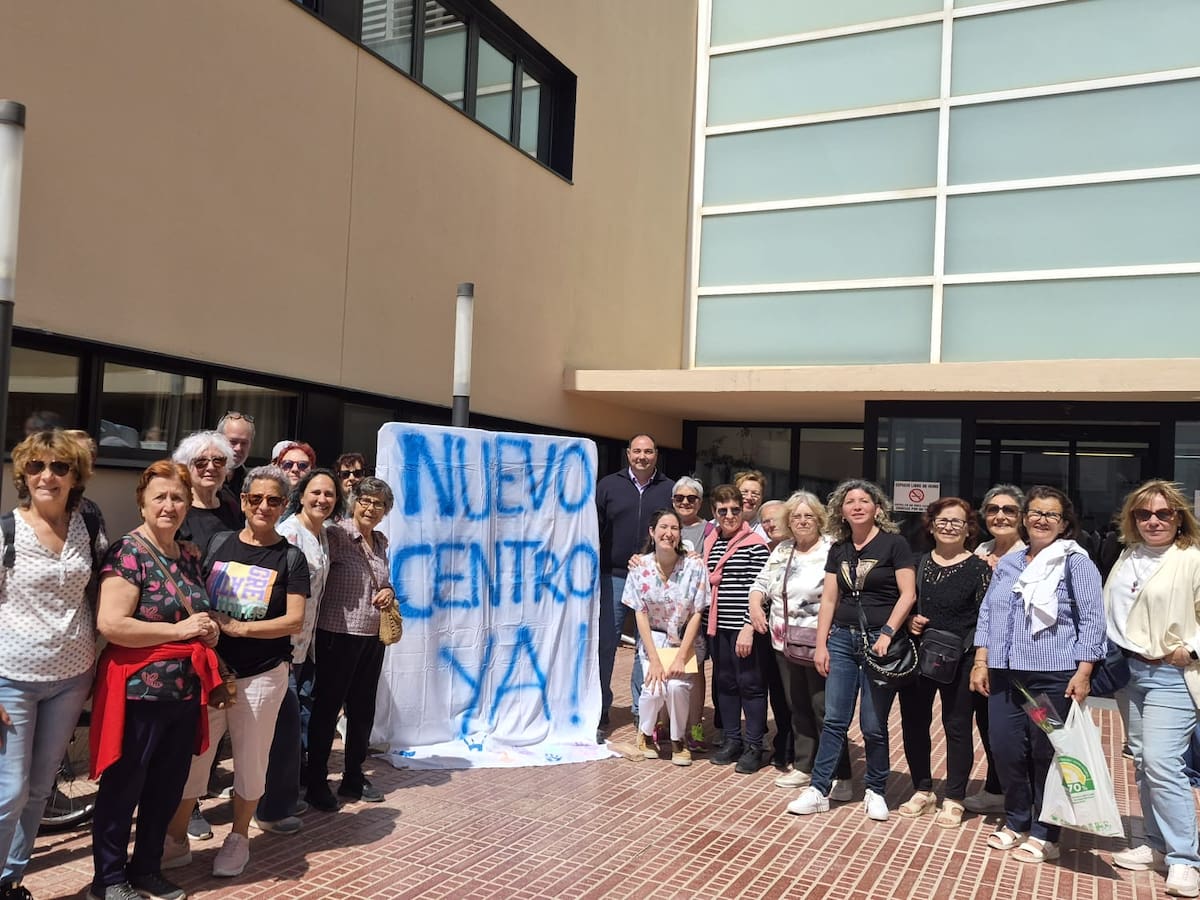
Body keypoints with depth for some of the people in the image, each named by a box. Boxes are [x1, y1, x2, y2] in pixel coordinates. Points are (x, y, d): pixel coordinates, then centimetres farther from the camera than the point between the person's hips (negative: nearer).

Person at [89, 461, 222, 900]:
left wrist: (209, 628, 2)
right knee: (122, 788, 8)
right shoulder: (128, 552, -13)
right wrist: (179, 630, -19)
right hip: (139, 690, -7)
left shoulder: (191, 555, 10)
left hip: (187, 689, 7)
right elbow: (110, 623, -23)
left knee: (168, 788, 17)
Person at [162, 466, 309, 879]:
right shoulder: (217, 543, 5)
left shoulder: (290, 557, -2)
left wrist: (237, 628, -16)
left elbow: (294, 621, -8)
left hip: (261, 675, -2)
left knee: (250, 759, 10)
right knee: (191, 755, 7)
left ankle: (239, 839, 29)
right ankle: (176, 841, 23)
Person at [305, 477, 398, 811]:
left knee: (363, 709, 15)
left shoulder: (381, 542, 10)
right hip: (338, 634, -7)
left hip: (373, 637, 7)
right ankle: (316, 782, 17)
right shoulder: (336, 535, -12)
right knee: (327, 708, 4)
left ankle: (353, 777, 30)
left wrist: (389, 591, 4)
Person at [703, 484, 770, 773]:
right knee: (724, 683, 13)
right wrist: (708, 623, 15)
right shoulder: (711, 543, 12)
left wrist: (749, 627, -18)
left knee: (750, 684, 2)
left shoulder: (755, 544, -8)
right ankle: (732, 740, 26)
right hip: (719, 626, 6)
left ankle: (754, 746, 13)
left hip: (745, 627, -6)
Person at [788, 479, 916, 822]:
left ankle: (875, 792, 20)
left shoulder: (894, 543, -4)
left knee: (873, 725, 3)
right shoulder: (838, 550, 10)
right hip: (842, 639, 4)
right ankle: (818, 790, 11)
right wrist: (820, 644, 5)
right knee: (834, 720, 5)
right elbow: (828, 599, 9)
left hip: (879, 640, -4)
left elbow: (908, 594, -9)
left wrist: (887, 634, -17)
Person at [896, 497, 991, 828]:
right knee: (913, 723, 10)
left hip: (958, 660, -4)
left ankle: (954, 800, 20)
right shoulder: (918, 563, 6)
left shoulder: (978, 568, -5)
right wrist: (909, 621, -8)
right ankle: (923, 790, 27)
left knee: (957, 727, 6)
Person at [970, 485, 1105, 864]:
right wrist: (981, 661, 7)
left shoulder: (1076, 562, -1)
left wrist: (1083, 673, -12)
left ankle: (1044, 834, 18)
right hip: (1005, 674, 5)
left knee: (1046, 753, 3)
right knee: (1005, 748, 7)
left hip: (1054, 676, -5)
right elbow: (987, 613, 15)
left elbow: (1091, 620, -5)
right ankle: (1016, 821, 27)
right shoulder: (1007, 563, 14)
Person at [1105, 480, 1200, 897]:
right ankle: (1158, 846, 26)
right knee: (1142, 762, 13)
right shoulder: (1128, 557, 10)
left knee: (1162, 763, -11)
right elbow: (1113, 610, 18)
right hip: (1133, 671, 7)